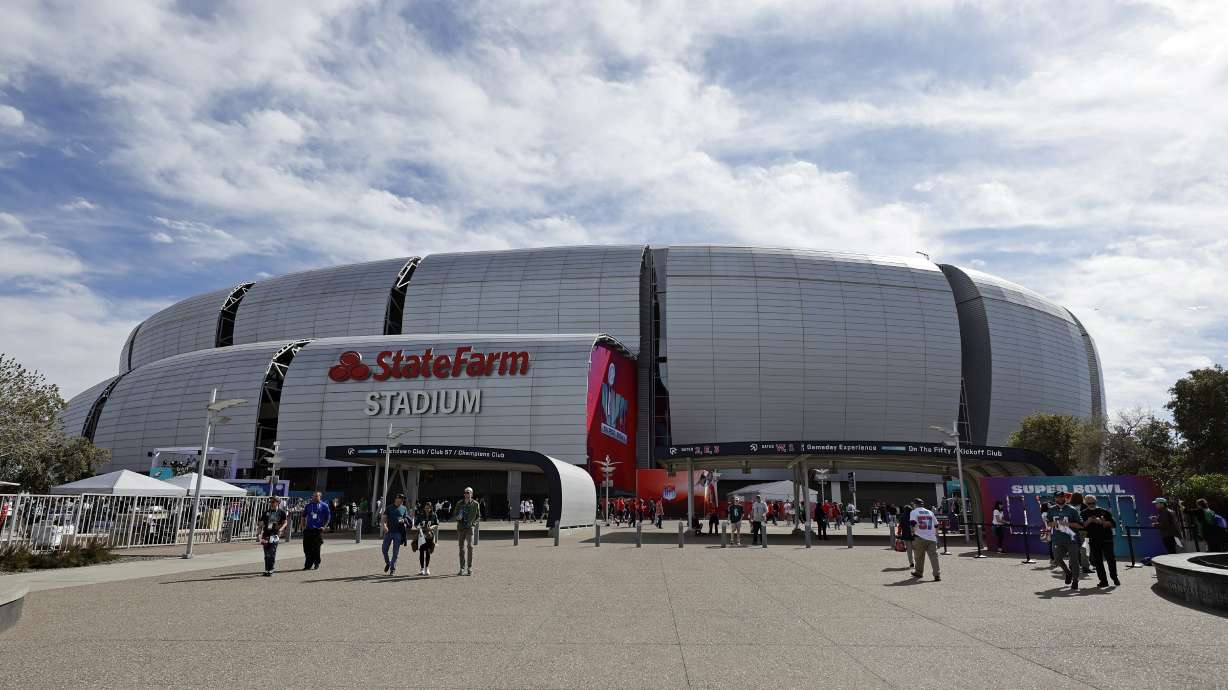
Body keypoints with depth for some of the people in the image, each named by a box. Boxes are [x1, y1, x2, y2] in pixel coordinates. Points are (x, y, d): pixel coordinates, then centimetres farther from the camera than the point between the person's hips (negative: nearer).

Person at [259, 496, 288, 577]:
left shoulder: (281, 512, 5)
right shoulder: (266, 512, 13)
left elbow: (285, 522, 3)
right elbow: (262, 523, 12)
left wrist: (281, 529, -16)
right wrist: (260, 533, -1)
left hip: (275, 534, -3)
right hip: (266, 534, 4)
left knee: (272, 553, -11)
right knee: (266, 554, 8)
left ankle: (270, 570, -9)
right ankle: (267, 570, 18)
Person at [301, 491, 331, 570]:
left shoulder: (324, 506, 3)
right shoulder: (308, 506, 12)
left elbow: (328, 517, 5)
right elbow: (303, 517, 20)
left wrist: (324, 526, -5)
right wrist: (303, 527, 10)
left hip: (318, 529, -3)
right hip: (308, 529, 3)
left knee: (316, 548, -1)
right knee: (307, 548, 1)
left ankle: (317, 563, 17)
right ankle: (308, 565, 11)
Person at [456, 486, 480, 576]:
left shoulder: (475, 504, 4)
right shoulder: (459, 504, 11)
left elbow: (478, 516, 10)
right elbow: (456, 515, 19)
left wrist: (473, 523, -6)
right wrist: (458, 517, -4)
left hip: (470, 527, -3)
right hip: (461, 527, 3)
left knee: (470, 546, -11)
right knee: (461, 548, 4)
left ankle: (469, 567, -5)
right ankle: (462, 568, 13)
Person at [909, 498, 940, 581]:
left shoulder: (914, 512, 4)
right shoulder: (930, 512, 17)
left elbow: (913, 523, -11)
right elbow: (936, 525, 19)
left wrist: (913, 533, -5)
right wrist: (936, 534, 27)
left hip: (920, 538, -3)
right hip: (932, 538, 3)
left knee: (919, 556, 12)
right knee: (934, 555, -2)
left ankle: (919, 572, 25)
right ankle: (937, 575, -12)